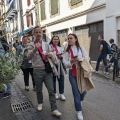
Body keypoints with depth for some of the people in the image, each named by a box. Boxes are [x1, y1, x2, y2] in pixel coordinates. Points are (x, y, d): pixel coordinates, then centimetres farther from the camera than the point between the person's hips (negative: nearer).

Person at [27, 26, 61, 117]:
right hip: (37, 71, -2)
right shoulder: (32, 45, -4)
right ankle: (40, 103, 40)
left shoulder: (46, 44, 9)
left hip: (47, 70, 3)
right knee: (39, 90, 14)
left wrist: (51, 54, -5)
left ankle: (54, 109, 6)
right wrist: (35, 49, -36)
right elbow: (29, 57, -18)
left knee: (51, 90, -1)